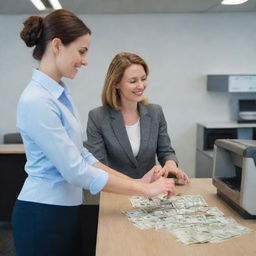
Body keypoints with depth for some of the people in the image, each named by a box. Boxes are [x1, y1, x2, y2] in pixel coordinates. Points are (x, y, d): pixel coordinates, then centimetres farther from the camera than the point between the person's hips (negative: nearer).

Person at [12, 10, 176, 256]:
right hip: (43, 214, -8)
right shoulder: (36, 101, -23)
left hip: (64, 209, 8)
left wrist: (135, 181, 1)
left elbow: (80, 155, 7)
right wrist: (145, 189, -18)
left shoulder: (60, 94, 6)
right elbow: (76, 171, -25)